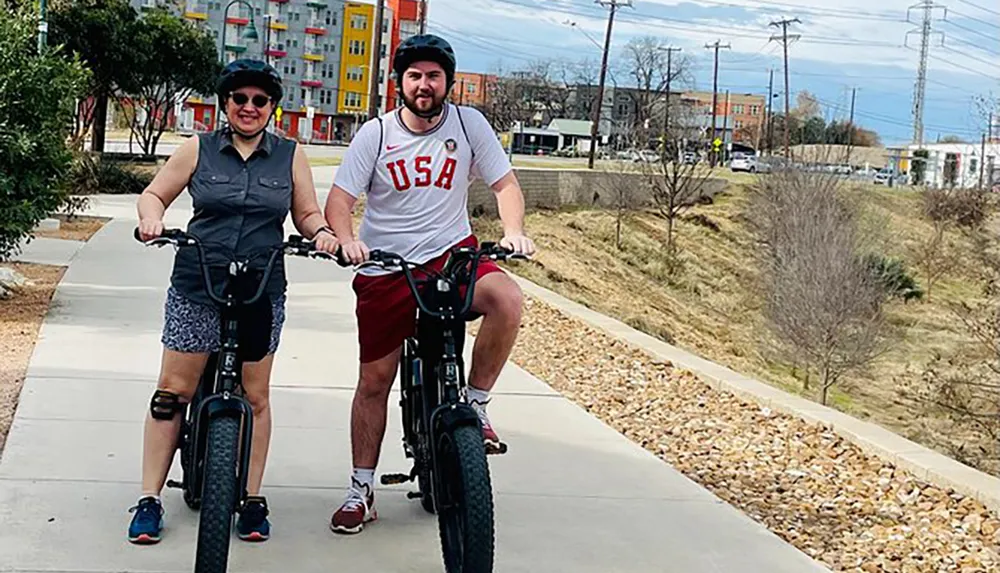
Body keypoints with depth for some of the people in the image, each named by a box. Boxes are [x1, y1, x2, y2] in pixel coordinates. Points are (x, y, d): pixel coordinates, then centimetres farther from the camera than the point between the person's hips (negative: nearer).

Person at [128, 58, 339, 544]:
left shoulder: (290, 156, 8)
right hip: (196, 288, 0)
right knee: (172, 392, 0)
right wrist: (151, 219, -12)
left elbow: (307, 213, 11)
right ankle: (150, 499, 8)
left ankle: (253, 499, 16)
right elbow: (154, 194, 9)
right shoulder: (199, 149, 5)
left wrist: (322, 232, -10)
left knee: (254, 396, 5)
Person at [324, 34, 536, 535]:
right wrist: (346, 239, -27)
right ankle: (361, 489, 19)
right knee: (374, 380, 4)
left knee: (507, 300, -31)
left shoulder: (468, 124, 0)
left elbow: (505, 183, 1)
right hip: (385, 268, 0)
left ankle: (475, 404, -10)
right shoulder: (375, 134, -2)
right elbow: (339, 200, -6)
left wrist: (513, 231, -19)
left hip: (453, 253, 0)